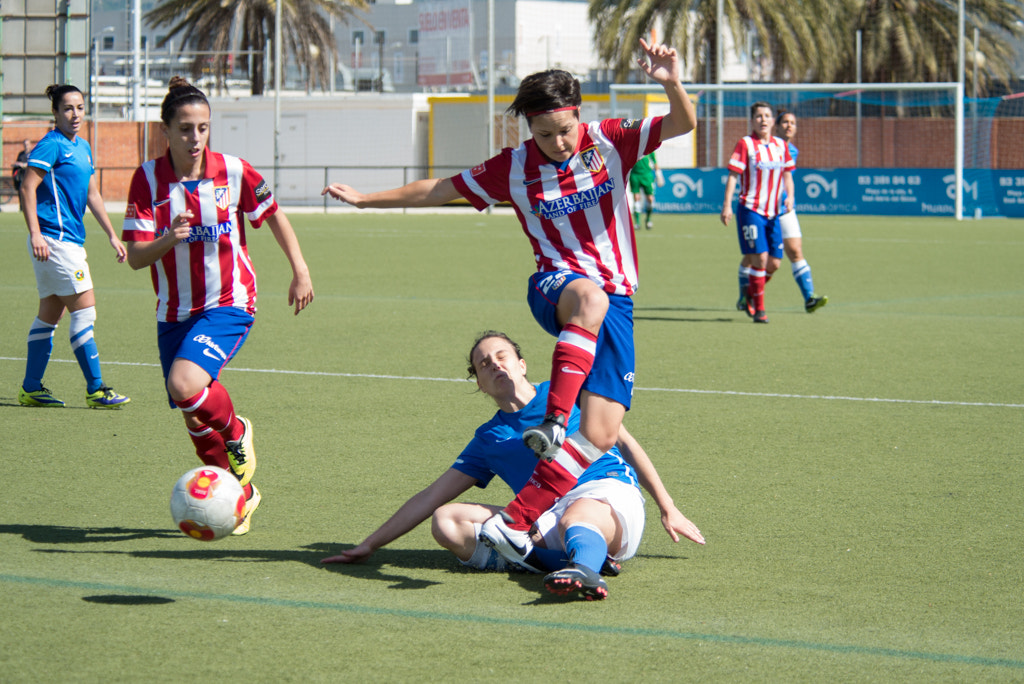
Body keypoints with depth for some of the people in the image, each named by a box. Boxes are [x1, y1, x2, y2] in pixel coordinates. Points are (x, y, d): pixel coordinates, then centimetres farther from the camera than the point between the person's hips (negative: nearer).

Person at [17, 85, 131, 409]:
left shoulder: (83, 147, 16)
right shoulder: (51, 145, -10)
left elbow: (92, 194, 23)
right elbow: (27, 188, -15)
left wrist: (112, 236, 22)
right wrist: (35, 234, -23)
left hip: (72, 240, 9)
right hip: (54, 239, -9)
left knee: (49, 315, 11)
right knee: (84, 310, -9)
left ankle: (31, 389, 17)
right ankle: (95, 389, -6)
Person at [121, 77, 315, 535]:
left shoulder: (234, 171, -7)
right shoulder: (148, 179, -6)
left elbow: (273, 214, 11)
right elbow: (136, 256, -10)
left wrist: (300, 271, 8)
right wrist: (168, 239, -29)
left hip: (229, 304, -3)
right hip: (174, 310, 3)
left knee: (186, 384, -28)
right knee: (192, 417, 7)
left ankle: (236, 433, 3)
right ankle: (240, 494, 30)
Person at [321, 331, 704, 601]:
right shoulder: (488, 440, 21)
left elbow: (625, 444, 20)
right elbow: (430, 500, 22)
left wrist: (668, 509, 13)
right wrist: (368, 546, 17)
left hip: (611, 494, -3)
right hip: (544, 521, 3)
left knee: (575, 519, -40)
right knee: (446, 522, -19)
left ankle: (584, 568, -75)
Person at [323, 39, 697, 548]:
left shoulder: (609, 142, 2)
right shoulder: (513, 168, 3)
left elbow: (683, 124, -5)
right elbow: (441, 190, 13)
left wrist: (672, 84, -26)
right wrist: (368, 199, 14)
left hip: (616, 301, 1)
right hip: (556, 286, -1)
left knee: (601, 435, -13)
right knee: (589, 297, -43)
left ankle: (522, 516, -7)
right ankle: (554, 422, -51)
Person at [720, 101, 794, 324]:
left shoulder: (781, 145, 10)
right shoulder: (745, 144, -5)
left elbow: (787, 174, 19)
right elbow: (733, 174, -7)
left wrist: (789, 196, 1)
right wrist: (727, 205, -14)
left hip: (774, 212, 6)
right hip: (751, 209, -5)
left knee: (773, 261, 3)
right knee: (759, 257, -13)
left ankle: (748, 294, 26)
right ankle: (759, 309, -4)